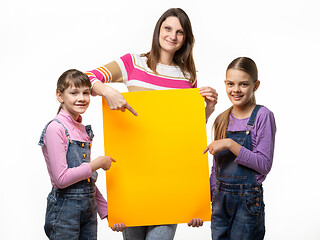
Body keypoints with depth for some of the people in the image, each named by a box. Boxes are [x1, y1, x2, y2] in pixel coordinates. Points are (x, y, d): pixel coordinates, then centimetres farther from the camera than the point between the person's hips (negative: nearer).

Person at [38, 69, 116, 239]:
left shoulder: (84, 130, 11)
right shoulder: (55, 128, -12)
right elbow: (61, 179, -18)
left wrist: (106, 211, 10)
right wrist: (97, 163, -12)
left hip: (89, 206, 7)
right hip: (65, 208, -7)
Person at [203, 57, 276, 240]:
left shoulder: (263, 116, -8)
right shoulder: (222, 120, 9)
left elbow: (264, 164, -14)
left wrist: (230, 144, -20)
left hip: (248, 201, -5)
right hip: (220, 199, 5)